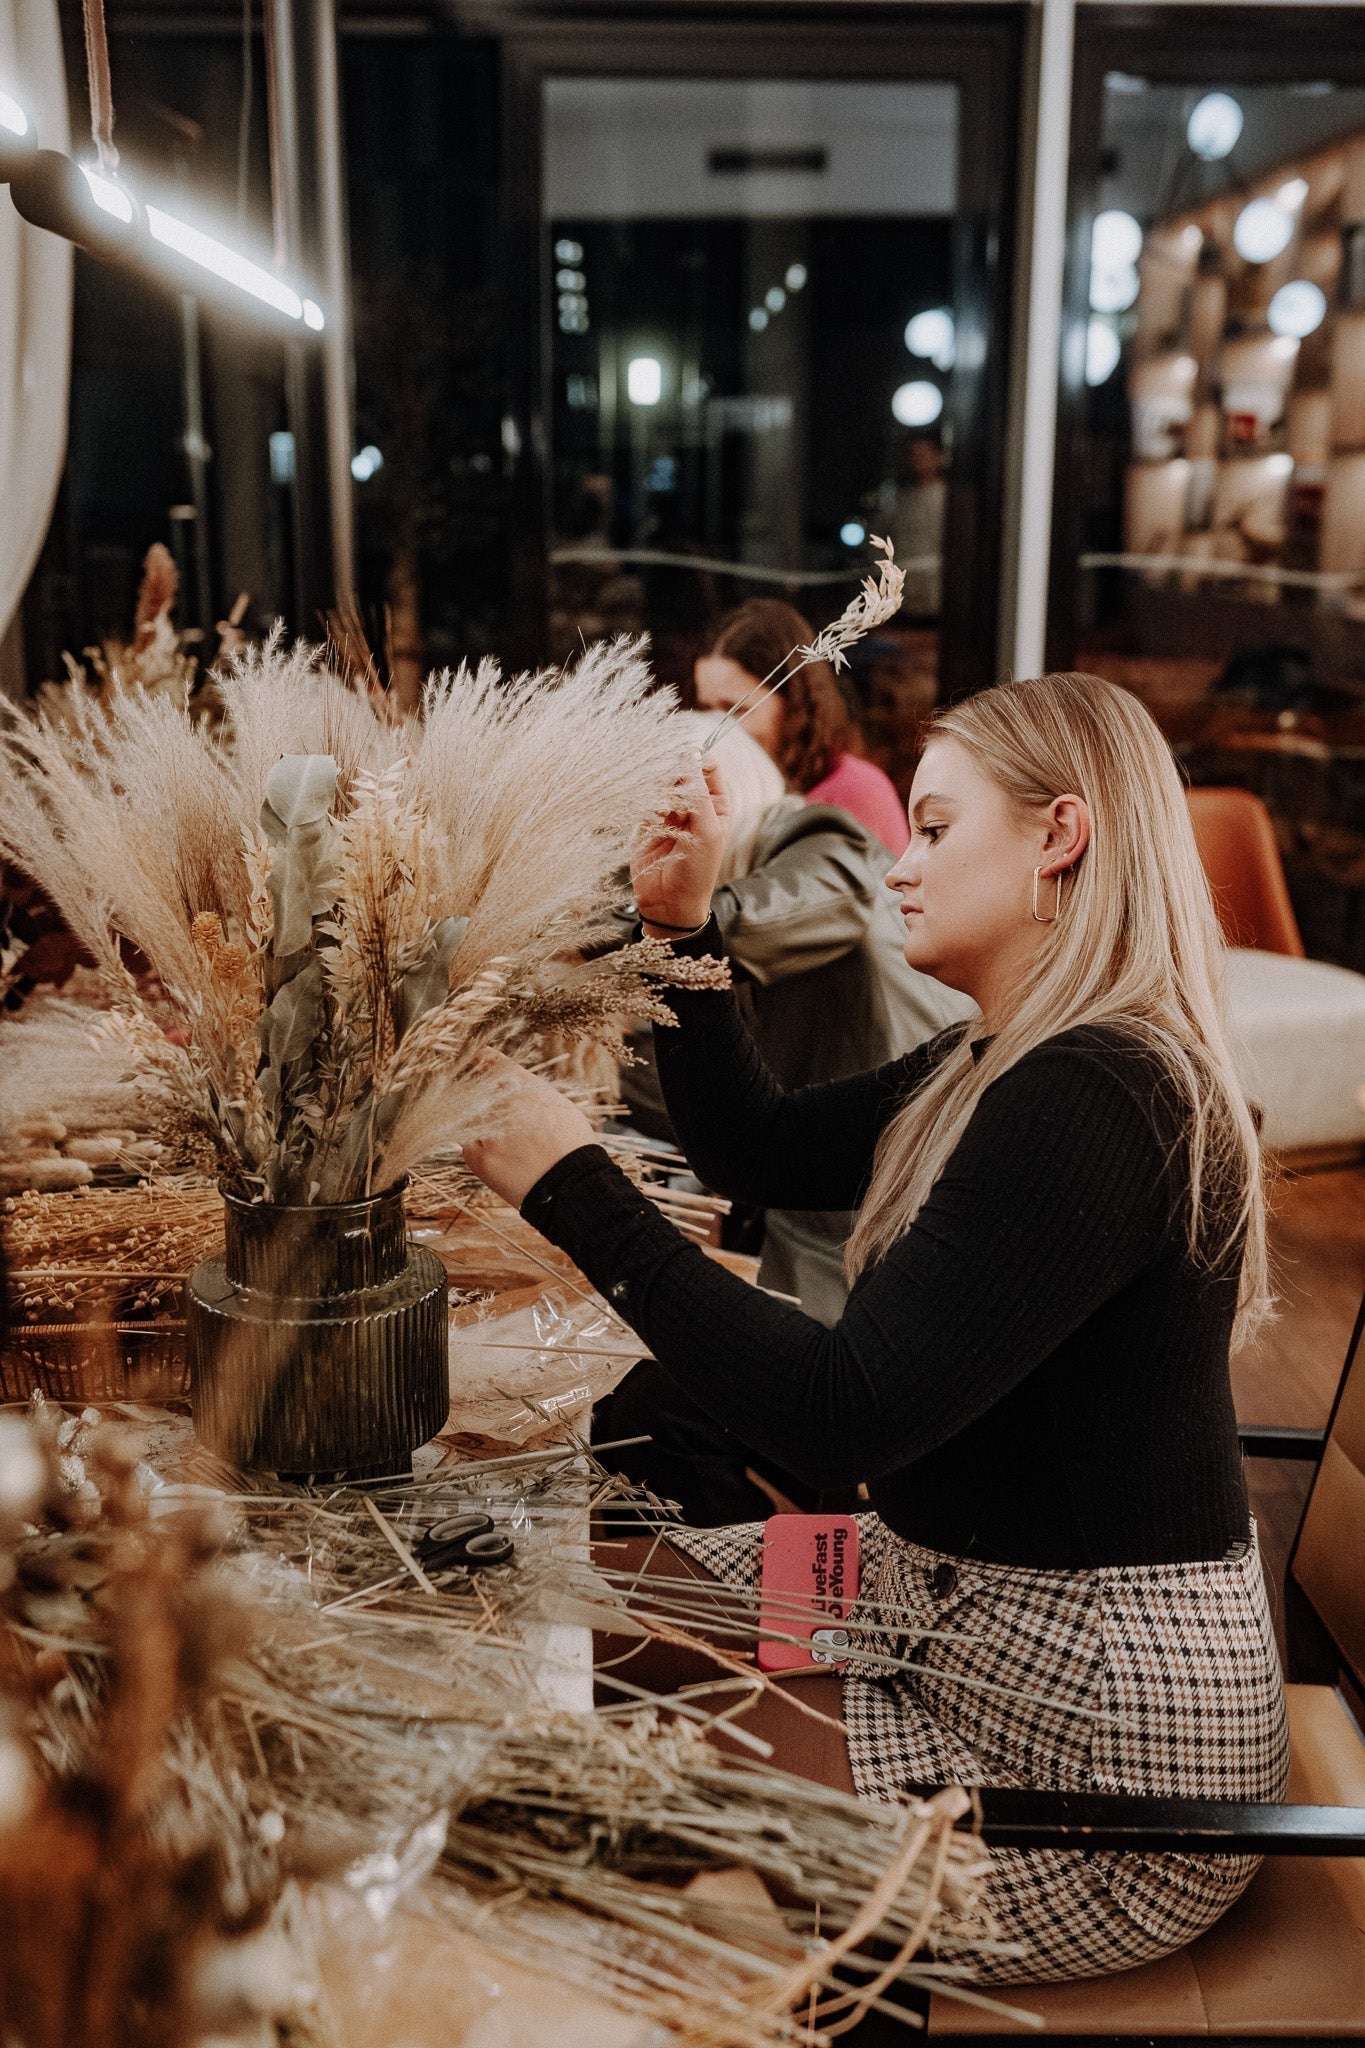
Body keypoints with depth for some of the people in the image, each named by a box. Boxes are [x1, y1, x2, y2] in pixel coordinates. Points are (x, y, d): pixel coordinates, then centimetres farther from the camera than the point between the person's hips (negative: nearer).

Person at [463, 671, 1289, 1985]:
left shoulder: (1091, 1100, -26)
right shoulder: (1008, 1068, 6)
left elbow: (842, 1420, -32)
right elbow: (758, 1153, 15)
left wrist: (573, 1188, -26)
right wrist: (681, 924, 5)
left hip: (1101, 1745, -9)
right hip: (972, 1616, 9)